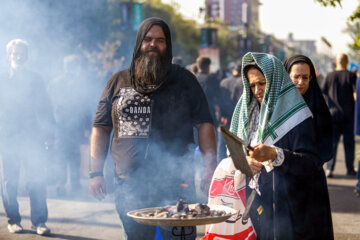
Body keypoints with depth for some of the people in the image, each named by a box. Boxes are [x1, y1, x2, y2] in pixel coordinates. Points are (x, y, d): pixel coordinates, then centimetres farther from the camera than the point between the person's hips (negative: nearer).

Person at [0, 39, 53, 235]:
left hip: (33, 138, 0)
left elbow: (45, 109, 12)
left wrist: (47, 132, 1)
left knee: (37, 180, -6)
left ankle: (39, 221, -3)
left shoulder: (36, 80, 13)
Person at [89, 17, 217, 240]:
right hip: (130, 186, 2)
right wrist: (96, 173, 5)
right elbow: (101, 129, 14)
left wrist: (211, 167, -7)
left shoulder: (183, 80, 8)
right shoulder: (118, 82, 12)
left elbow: (204, 125, 5)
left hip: (175, 185, -2)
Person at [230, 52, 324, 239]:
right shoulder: (249, 111, 11)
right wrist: (243, 160, -6)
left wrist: (275, 155, -29)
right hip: (251, 201, 5)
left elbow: (311, 164, -16)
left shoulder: (295, 115, -8)